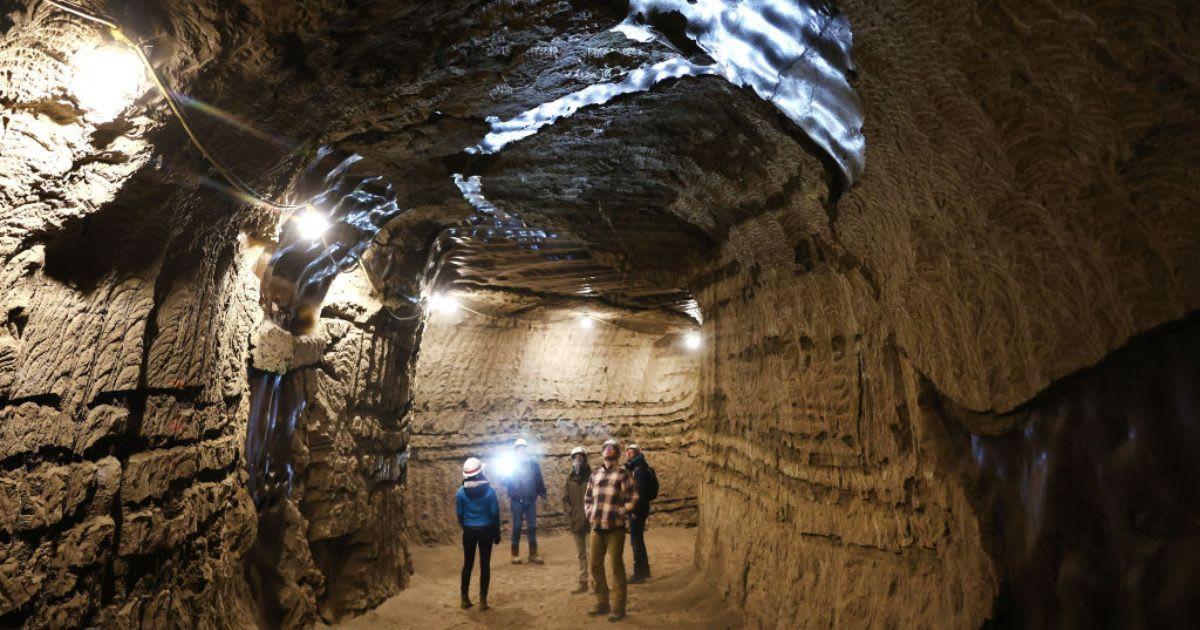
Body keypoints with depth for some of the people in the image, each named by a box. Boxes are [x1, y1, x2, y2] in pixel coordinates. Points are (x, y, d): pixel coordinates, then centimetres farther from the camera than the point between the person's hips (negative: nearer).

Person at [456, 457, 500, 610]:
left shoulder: (461, 492, -5)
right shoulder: (489, 490, -10)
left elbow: (459, 514, 1)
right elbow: (495, 514, -7)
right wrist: (497, 534, 3)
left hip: (469, 532, 2)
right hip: (485, 530, -2)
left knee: (467, 564, 14)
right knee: (485, 565, 5)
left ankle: (465, 599, 19)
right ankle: (482, 600, 6)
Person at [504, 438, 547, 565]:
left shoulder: (533, 464, 6)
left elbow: (539, 480, 6)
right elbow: (505, 482, -1)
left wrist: (543, 494, -4)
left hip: (530, 500, 2)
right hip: (517, 500, -1)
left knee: (532, 527, 3)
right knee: (517, 527, 2)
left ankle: (533, 554, 9)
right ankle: (515, 555, 11)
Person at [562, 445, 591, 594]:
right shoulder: (570, 479, 8)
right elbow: (565, 499, 9)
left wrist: (590, 515, -14)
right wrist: (571, 514, -4)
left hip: (591, 521, -5)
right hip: (576, 523, 5)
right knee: (581, 554, 13)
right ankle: (583, 583, 21)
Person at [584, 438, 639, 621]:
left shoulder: (623, 473, -2)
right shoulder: (595, 475, 12)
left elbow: (633, 498, -5)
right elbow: (587, 498, 19)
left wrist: (621, 513, -11)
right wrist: (590, 514, 6)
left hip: (615, 527, -5)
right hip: (596, 527, 5)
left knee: (616, 566, -1)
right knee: (595, 565, 11)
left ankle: (618, 608, 7)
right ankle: (602, 603, 25)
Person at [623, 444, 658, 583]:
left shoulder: (640, 469, -15)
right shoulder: (634, 469, 15)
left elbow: (640, 491, -22)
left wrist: (635, 510, -23)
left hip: (638, 510, -10)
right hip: (637, 510, 10)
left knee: (636, 542, -5)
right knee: (638, 541, 17)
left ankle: (639, 574, 0)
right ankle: (644, 571, 27)